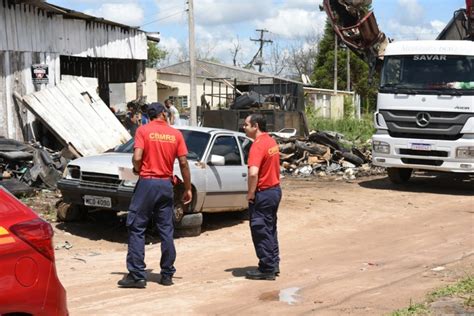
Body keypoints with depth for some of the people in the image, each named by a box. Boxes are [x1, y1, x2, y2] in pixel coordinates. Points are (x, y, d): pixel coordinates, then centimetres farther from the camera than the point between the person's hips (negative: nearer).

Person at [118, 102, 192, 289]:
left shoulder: (143, 130, -4)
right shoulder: (175, 134, 5)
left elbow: (137, 158, -15)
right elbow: (183, 163, 3)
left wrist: (137, 169, 8)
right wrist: (188, 189, 10)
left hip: (147, 183, -3)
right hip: (166, 184, 3)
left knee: (136, 229, 1)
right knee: (166, 230, 11)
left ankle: (137, 275, -4)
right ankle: (167, 274, 14)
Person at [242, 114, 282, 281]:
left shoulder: (258, 145, -20)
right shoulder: (271, 141, 9)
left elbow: (253, 173, -31)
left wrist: (251, 193, -19)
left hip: (263, 193, -9)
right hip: (275, 190, 9)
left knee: (260, 231, 1)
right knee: (270, 229, 18)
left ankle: (266, 269, 7)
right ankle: (274, 264, 26)